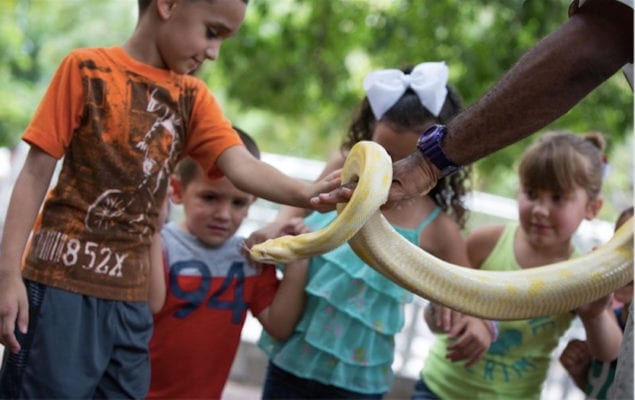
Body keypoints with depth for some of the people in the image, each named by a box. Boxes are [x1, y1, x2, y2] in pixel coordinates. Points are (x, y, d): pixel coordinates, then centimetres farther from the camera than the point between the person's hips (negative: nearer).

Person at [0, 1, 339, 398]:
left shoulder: (193, 96, 9)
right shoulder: (86, 68, -3)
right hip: (62, 281, -5)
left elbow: (242, 166, -8)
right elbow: (37, 173, -4)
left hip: (130, 295, 5)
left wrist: (306, 193, -28)